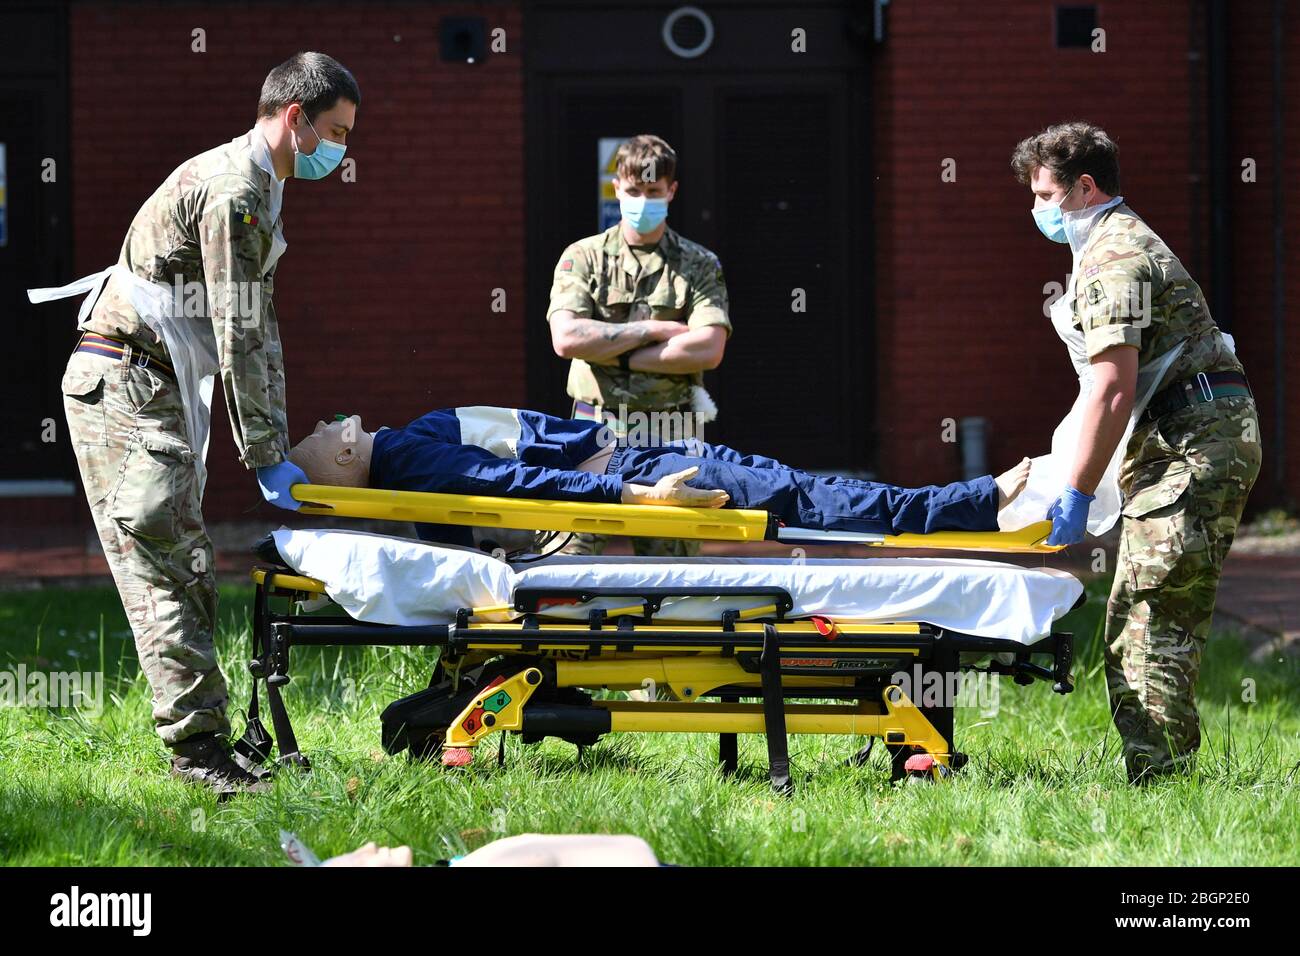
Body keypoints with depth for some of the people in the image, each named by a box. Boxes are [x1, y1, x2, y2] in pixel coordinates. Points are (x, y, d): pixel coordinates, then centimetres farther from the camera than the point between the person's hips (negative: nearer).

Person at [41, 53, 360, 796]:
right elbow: (236, 335, -18)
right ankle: (196, 742, -15)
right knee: (161, 568, -12)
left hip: (154, 392, 11)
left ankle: (203, 738, 10)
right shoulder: (232, 190, -15)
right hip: (122, 385, -11)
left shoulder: (260, 194, 19)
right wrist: (265, 456, -14)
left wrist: (277, 449, 14)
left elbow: (261, 333, 20)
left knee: (187, 569, 9)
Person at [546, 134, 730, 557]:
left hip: (671, 437, 0)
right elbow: (566, 339, -7)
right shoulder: (584, 258, 9)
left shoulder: (699, 266, 9)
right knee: (572, 558, -8)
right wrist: (653, 330, -6)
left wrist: (616, 355, -7)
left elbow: (708, 350, -7)